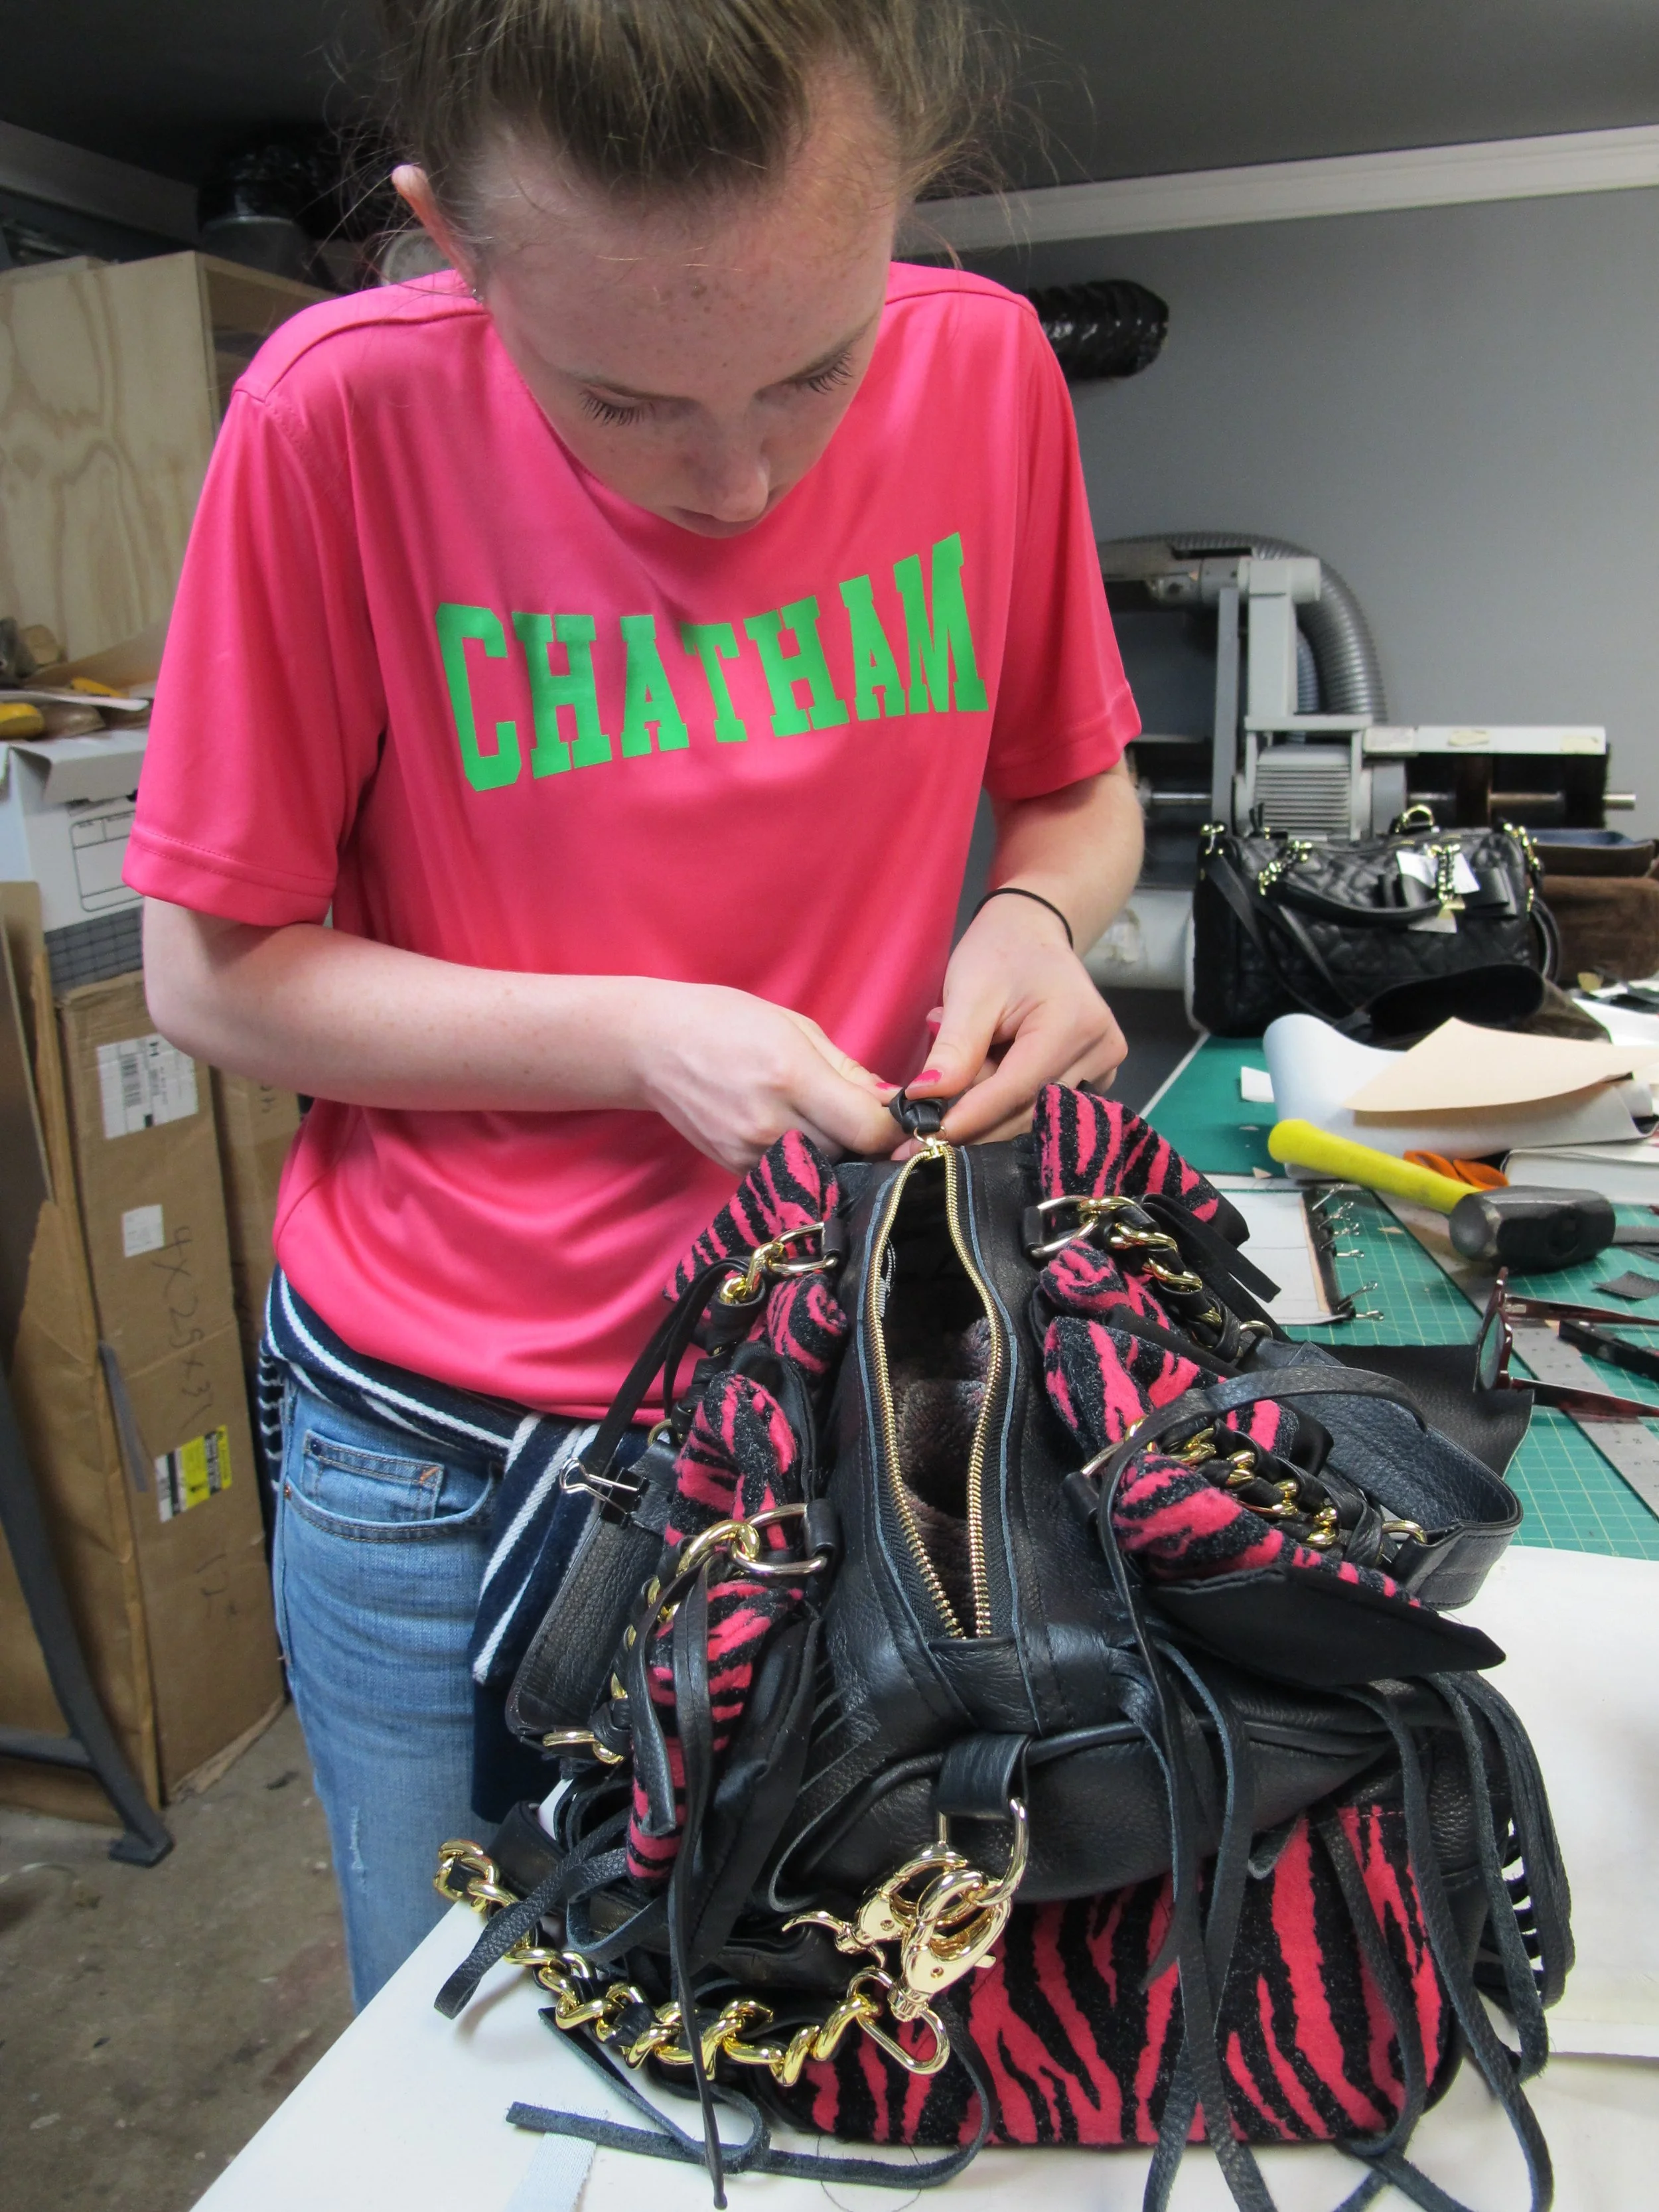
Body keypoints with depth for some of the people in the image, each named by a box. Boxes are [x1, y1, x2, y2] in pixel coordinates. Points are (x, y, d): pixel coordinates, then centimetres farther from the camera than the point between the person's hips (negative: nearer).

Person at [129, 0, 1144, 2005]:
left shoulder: (987, 368, -7)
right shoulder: (346, 412, -15)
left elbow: (1074, 785, 7)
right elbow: (214, 971, -9)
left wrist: (1038, 917, -15)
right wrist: (636, 1039, -20)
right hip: (441, 1464, -1)